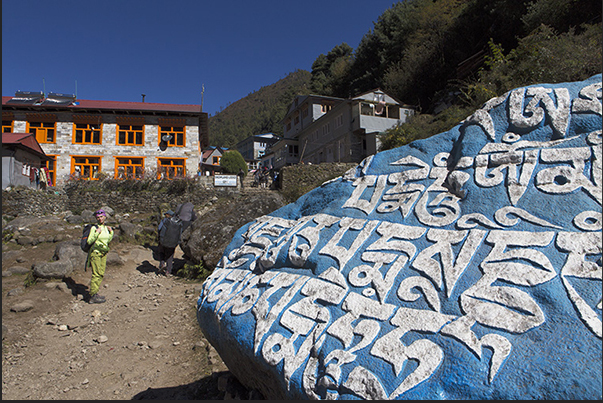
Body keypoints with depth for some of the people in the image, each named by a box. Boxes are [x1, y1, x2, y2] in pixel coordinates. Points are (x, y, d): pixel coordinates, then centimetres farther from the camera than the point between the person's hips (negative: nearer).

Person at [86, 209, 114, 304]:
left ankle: (95, 293, 17)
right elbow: (89, 241, -16)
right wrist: (97, 233, -24)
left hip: (103, 253, 7)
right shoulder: (94, 228, -10)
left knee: (101, 274, 8)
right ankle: (93, 297, -7)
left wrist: (111, 232, 4)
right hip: (95, 253, -7)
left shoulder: (106, 228, 10)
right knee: (96, 274, -10)